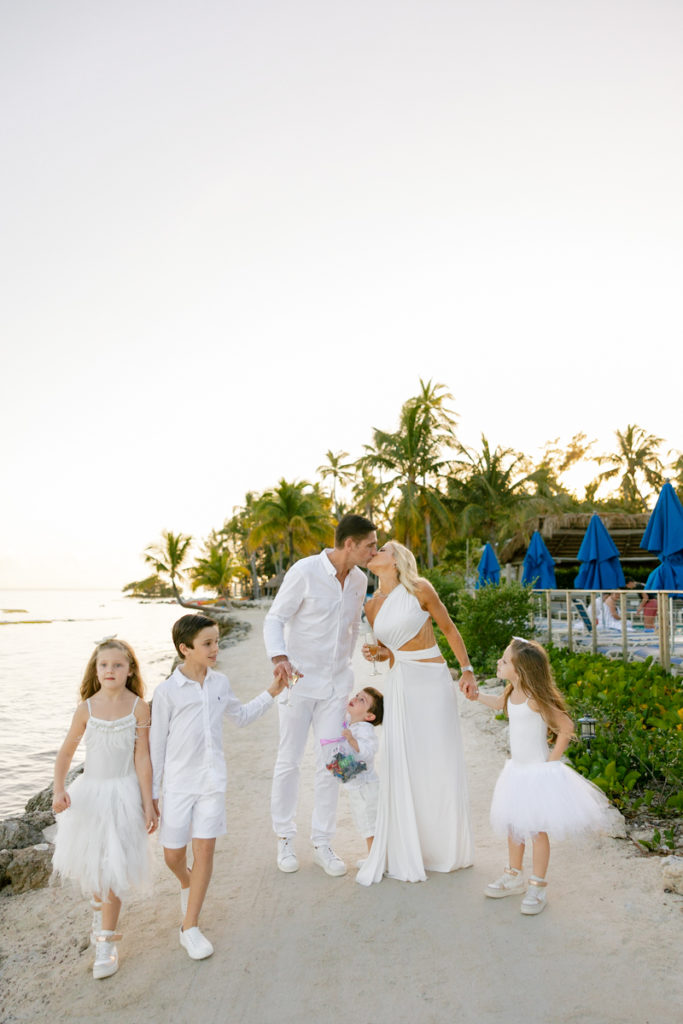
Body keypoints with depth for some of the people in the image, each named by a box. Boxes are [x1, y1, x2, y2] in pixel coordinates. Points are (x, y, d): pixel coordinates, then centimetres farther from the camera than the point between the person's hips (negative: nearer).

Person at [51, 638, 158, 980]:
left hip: (123, 793, -3)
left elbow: (142, 758, -9)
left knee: (112, 868, -3)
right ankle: (100, 906, 50)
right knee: (90, 865, 19)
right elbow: (66, 752, 1)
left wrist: (148, 803, -7)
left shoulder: (139, 708, -12)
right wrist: (58, 790, -15)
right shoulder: (86, 709, -6)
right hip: (89, 792, 3)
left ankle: (107, 943, 15)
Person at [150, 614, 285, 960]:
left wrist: (270, 693, 9)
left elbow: (241, 716, 19)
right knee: (173, 855, 8)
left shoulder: (220, 683, 2)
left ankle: (190, 928, 15)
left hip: (212, 780, 3)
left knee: (205, 850, 1)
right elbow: (157, 744, -5)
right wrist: (152, 793, -2)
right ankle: (187, 882, 44)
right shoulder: (167, 691, -12)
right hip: (178, 783, -3)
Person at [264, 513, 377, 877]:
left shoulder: (359, 580, 2)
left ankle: (322, 844, 18)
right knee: (289, 761, 6)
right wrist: (279, 657, -29)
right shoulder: (305, 571, -15)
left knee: (330, 763, 4)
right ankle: (285, 839, 24)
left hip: (336, 683, 4)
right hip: (299, 679, -4)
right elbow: (274, 618, -12)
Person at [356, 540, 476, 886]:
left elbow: (448, 628, 2)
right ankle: (405, 853, 16)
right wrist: (374, 654, -6)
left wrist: (467, 670, -2)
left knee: (440, 762, 4)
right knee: (401, 766, 2)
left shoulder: (419, 590, -7)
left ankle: (446, 847, 24)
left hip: (432, 681, -3)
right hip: (399, 686, 4)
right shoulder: (372, 606, 7)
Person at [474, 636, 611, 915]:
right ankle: (514, 877, 35)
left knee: (537, 830, 4)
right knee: (512, 825, 18)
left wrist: (551, 760, -16)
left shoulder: (535, 699, -24)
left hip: (538, 773, -8)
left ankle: (538, 887, 20)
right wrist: (477, 696, 17)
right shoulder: (512, 693, 0)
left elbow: (566, 727, -22)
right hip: (516, 770, 8)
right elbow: (501, 704, 24)